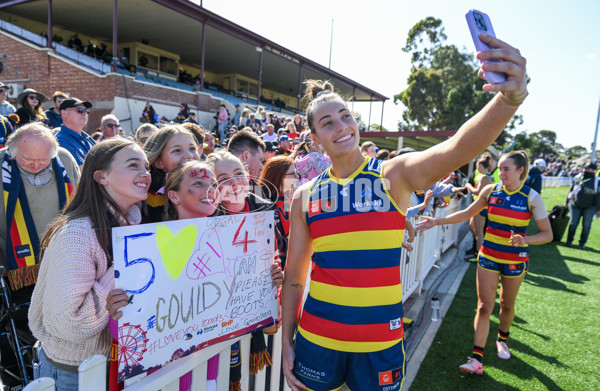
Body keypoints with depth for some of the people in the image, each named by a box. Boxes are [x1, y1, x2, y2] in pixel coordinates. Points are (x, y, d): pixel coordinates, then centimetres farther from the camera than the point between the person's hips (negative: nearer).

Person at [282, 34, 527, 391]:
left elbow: (457, 149, -27)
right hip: (317, 339, 2)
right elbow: (294, 275, 3)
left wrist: (510, 98, -44)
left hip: (382, 342, -1)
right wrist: (287, 342, 4)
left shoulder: (394, 176, -8)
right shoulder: (306, 196, -2)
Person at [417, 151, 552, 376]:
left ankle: (502, 339, 45)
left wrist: (526, 240, -28)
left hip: (516, 260, -1)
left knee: (507, 304, 17)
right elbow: (467, 213, 6)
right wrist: (436, 222, 1)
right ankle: (477, 359, -1)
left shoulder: (532, 198, -10)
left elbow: (547, 234, -8)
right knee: (484, 306, -2)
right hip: (489, 256, 1)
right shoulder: (491, 191, -4)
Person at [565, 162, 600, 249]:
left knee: (586, 225, 0)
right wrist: (567, 202, 16)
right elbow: (571, 190, 14)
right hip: (575, 205, 2)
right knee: (573, 223, 2)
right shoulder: (578, 177, 5)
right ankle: (569, 241, 14)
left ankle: (582, 243, 11)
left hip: (590, 207, -2)